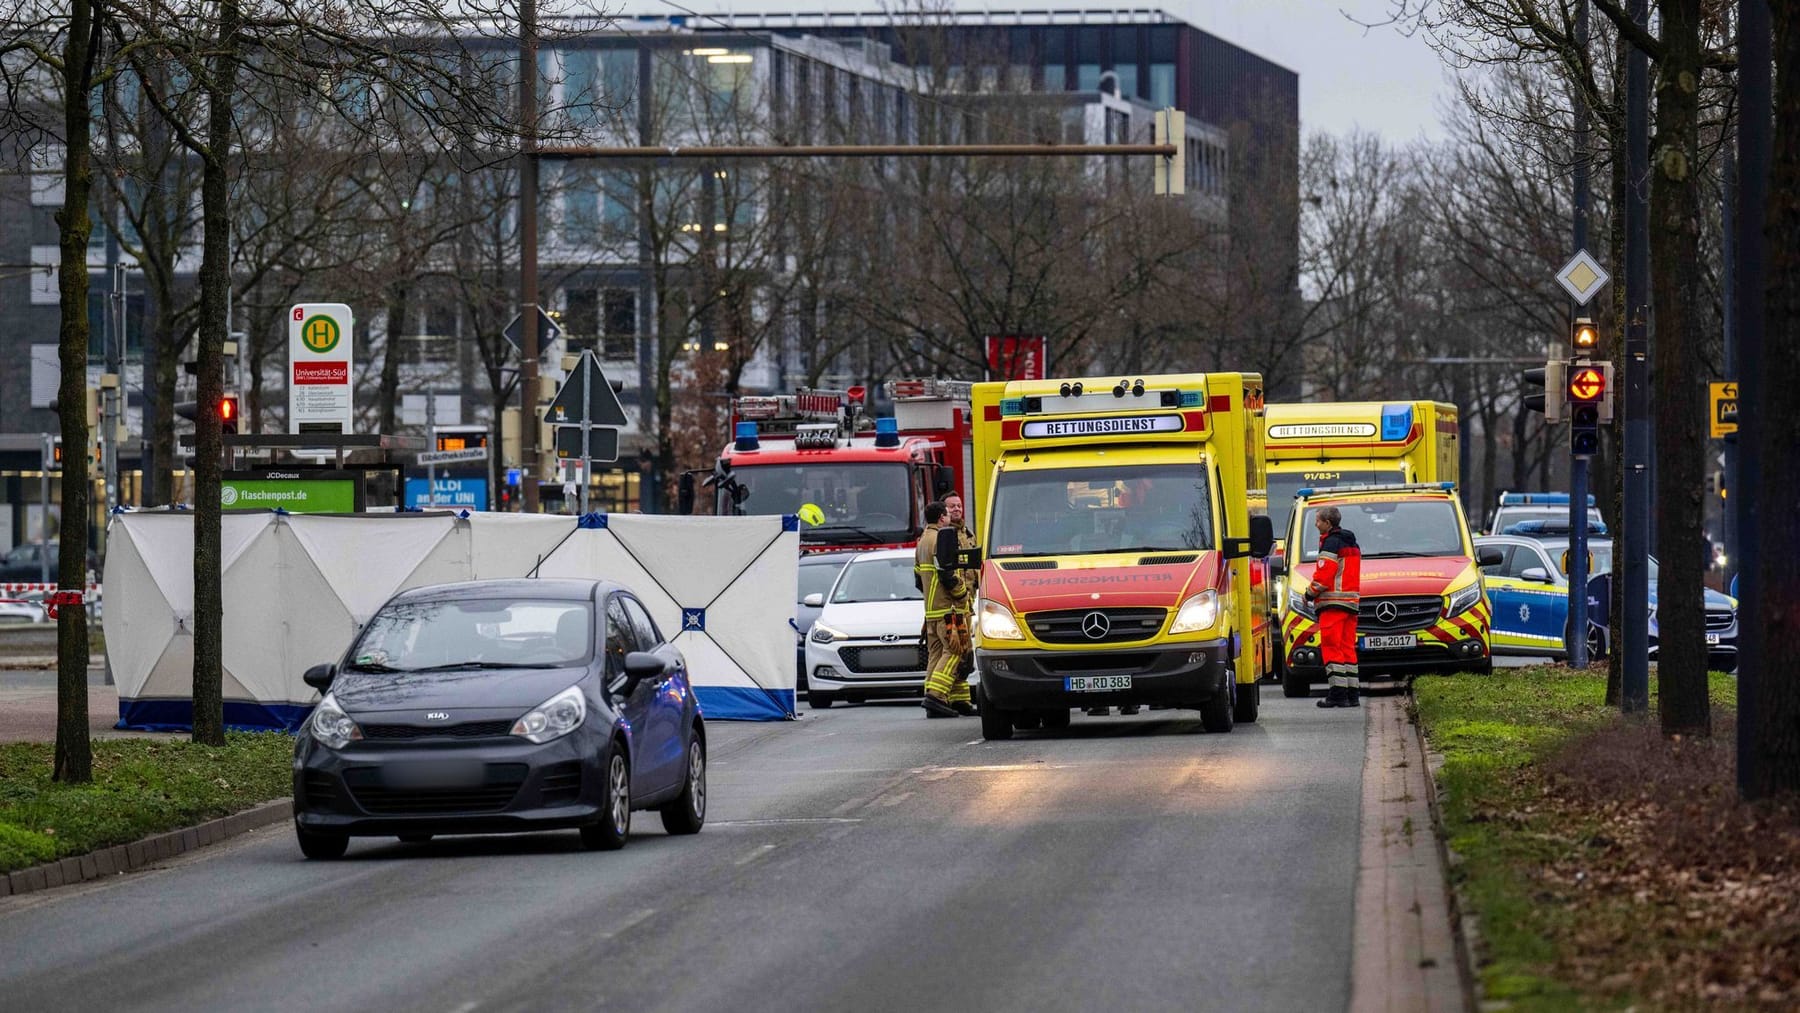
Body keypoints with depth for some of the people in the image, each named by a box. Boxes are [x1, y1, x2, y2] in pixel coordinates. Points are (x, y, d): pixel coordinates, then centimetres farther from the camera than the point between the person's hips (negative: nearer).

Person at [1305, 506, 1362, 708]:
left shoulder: (1331, 543, -10)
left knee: (1331, 647, -9)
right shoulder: (1351, 543, 20)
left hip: (1333, 602, -9)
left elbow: (1324, 574, -16)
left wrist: (1310, 594, -1)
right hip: (1352, 601, 9)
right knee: (1348, 647, 11)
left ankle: (1337, 693, -14)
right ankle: (1352, 695, 9)